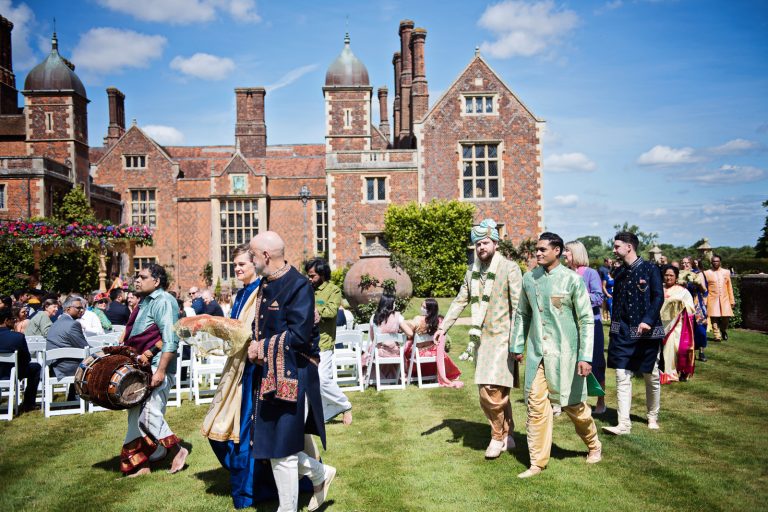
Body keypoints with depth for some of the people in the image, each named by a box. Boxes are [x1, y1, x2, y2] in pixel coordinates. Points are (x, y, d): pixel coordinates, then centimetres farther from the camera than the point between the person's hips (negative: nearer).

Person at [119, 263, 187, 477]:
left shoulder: (163, 302, -12)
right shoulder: (145, 302, 16)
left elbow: (170, 341, -20)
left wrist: (161, 370, -24)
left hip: (157, 367, -10)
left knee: (150, 414, -14)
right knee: (137, 416, 11)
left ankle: (177, 450, 4)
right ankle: (140, 465, 19)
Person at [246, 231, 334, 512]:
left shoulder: (299, 286, -17)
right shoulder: (266, 284, 9)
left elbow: (299, 336, -22)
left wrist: (262, 347, -12)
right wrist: (255, 345, -2)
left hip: (292, 377, -9)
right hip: (269, 374, 9)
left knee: (281, 449, 1)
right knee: (270, 441, 14)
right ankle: (319, 473, 34)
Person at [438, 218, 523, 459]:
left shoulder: (510, 269, -7)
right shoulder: (472, 272, 13)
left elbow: (518, 306, -11)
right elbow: (460, 301, 19)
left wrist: (516, 340, -15)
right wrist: (444, 326, 12)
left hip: (502, 339, -6)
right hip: (481, 339, 6)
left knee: (491, 390, -12)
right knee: (498, 392, 13)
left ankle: (498, 436, 7)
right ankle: (508, 436, 27)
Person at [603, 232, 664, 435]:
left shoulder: (650, 269, -5)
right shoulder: (619, 272, 10)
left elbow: (658, 297, -12)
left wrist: (648, 321, -24)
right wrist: (614, 326, 12)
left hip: (646, 331, -4)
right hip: (622, 332, 4)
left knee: (651, 376, 10)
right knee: (622, 377, -3)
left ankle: (652, 417, 29)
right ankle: (624, 424, -2)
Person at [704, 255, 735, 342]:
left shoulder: (726, 272, 12)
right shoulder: (707, 273, 4)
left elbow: (729, 288, 11)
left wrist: (732, 301, 8)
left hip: (725, 299, 2)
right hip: (713, 300, -2)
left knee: (726, 317, -3)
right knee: (714, 318, -7)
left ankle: (724, 332, 23)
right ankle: (717, 336, 1)